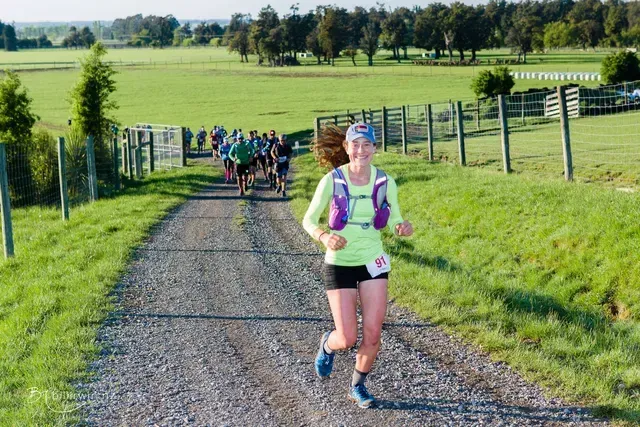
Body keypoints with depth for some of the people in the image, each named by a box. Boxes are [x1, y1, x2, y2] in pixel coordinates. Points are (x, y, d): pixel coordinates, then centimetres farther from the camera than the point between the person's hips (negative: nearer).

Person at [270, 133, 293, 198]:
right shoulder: (276, 145, -5)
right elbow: (272, 152, 9)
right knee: (278, 177, 2)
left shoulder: (288, 146, -3)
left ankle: (283, 191, -7)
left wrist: (289, 158, -6)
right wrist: (275, 157, -9)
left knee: (284, 177, -13)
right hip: (278, 163, 0)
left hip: (285, 163, 0)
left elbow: (291, 153, 13)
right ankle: (279, 185, 37)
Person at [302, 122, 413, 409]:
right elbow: (309, 220, -4)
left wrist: (403, 229, -21)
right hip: (339, 264, -2)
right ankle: (328, 345, 34)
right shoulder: (332, 181, -13)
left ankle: (358, 385, 24)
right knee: (348, 339, -3)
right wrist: (324, 237, -25)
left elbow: (395, 222, 3)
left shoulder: (385, 182, -6)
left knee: (372, 334, -1)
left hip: (373, 262, 2)